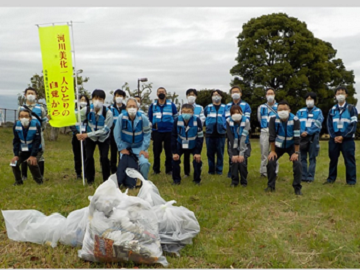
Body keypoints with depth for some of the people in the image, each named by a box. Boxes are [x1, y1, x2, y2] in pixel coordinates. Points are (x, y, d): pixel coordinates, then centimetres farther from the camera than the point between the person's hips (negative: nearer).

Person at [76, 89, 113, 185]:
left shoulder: (108, 112, -27)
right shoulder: (87, 110, -20)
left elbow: (104, 130, -27)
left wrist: (87, 134, -31)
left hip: (103, 138, -2)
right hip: (90, 137, 2)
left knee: (104, 158, -13)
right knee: (89, 157, -8)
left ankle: (106, 179, 7)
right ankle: (90, 179, 13)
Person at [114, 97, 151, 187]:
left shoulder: (143, 118, -18)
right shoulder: (121, 117, -19)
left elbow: (147, 134, -9)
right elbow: (117, 134, -10)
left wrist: (144, 149, -11)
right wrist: (121, 148, -8)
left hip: (139, 146, 0)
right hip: (125, 145, 0)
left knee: (144, 163, -17)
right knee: (123, 163, -12)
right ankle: (118, 183, 10)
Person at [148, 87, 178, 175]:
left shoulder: (171, 105, 4)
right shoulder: (153, 106, 8)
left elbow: (176, 117, 10)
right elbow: (150, 118, 18)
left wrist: (172, 125, 3)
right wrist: (154, 124, 12)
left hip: (169, 132, -1)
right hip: (156, 132, 1)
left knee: (169, 151, 1)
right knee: (156, 151, 4)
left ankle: (169, 169, 10)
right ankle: (156, 169, 15)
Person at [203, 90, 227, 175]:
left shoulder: (225, 108, 6)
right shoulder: (207, 108, 10)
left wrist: (224, 126, -1)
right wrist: (206, 125, 7)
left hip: (221, 134, -1)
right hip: (209, 134, 1)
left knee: (220, 152, 0)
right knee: (210, 153, 3)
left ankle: (219, 170, 9)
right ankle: (211, 170, 12)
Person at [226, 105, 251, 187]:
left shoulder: (246, 121, -16)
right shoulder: (229, 121, -13)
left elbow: (244, 138, -23)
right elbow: (231, 138, -16)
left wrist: (241, 153, -28)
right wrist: (233, 154, -20)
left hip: (243, 146, -1)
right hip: (233, 146, 1)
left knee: (242, 162, -14)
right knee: (234, 162, -15)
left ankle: (244, 181, 7)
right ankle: (234, 181, 3)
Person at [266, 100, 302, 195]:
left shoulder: (295, 120, -23)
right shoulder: (273, 119, -20)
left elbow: (297, 137, -21)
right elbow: (272, 136, -16)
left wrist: (296, 152, -20)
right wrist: (273, 151, -13)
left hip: (291, 146, -1)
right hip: (278, 145, 1)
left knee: (297, 163, -17)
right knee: (270, 162, -13)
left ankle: (297, 188, -2)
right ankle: (271, 186, 6)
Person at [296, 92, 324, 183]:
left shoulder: (318, 111, 8)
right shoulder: (300, 111, 15)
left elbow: (317, 124, -5)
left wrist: (308, 132, -15)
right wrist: (301, 132, -13)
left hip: (313, 136, -2)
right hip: (302, 136, 2)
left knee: (312, 157, -1)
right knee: (302, 157, 1)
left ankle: (310, 176, 2)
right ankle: (303, 176, 6)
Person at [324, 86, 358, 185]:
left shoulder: (351, 108, 2)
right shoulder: (332, 110, 13)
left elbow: (353, 125, -5)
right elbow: (329, 125, 8)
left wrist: (343, 136, -13)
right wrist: (334, 137, -8)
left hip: (347, 139, -3)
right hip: (334, 139, 3)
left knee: (349, 159, -2)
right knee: (333, 159, 9)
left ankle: (351, 180, 4)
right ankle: (331, 178, 19)